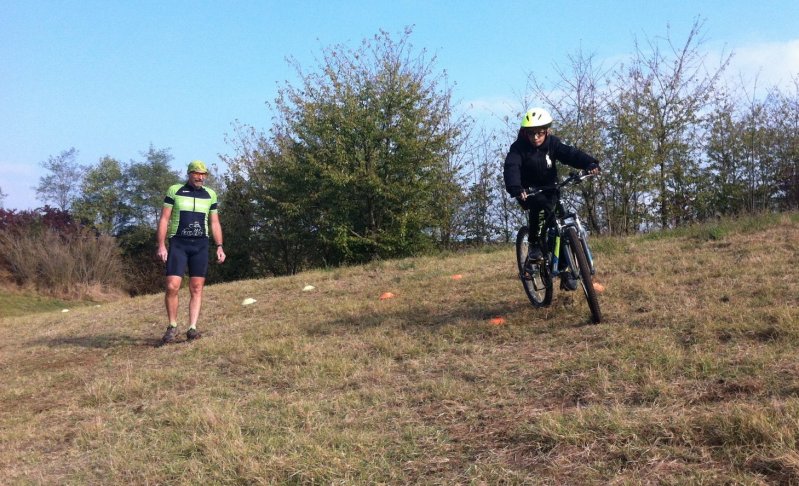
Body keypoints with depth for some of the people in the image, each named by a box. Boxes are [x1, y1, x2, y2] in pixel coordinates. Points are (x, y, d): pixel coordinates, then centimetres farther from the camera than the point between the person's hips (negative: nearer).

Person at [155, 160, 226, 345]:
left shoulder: (210, 194, 10)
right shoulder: (174, 191, 2)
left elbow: (214, 222, 14)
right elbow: (164, 219, 1)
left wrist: (219, 246, 4)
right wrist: (161, 245, -7)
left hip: (200, 244, 3)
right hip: (178, 243, -2)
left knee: (196, 288, -1)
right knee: (172, 286, -10)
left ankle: (192, 328, 2)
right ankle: (172, 326, 6)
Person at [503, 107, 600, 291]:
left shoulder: (552, 143, -10)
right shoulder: (518, 148, -19)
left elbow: (571, 154, -24)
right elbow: (511, 168, -35)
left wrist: (590, 163, -43)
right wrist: (516, 189, -55)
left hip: (550, 190, 3)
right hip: (529, 192, -3)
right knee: (539, 204, -36)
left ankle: (565, 271, 4)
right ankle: (535, 245, -19)